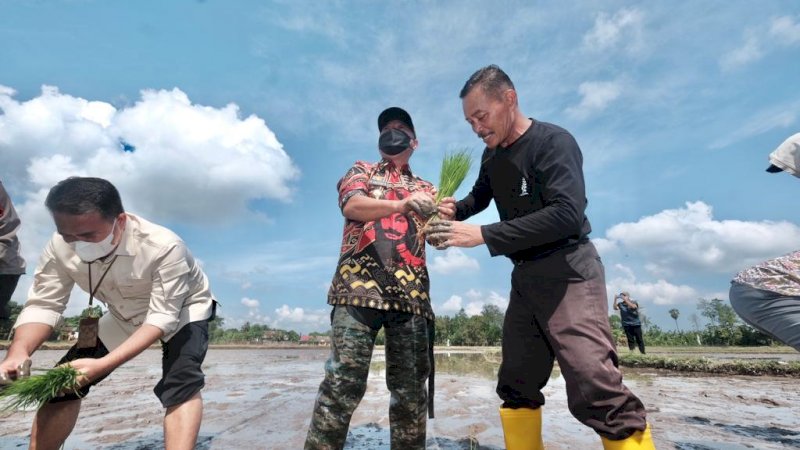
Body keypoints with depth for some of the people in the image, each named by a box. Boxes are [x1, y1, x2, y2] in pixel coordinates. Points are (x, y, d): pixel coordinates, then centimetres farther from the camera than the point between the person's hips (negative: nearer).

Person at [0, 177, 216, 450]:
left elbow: (163, 317, -35)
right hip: (125, 316, 6)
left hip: (182, 311, -5)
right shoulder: (60, 248, -22)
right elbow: (43, 305, -14)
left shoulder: (163, 247, -38)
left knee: (181, 384, -27)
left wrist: (104, 364, -44)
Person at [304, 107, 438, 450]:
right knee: (343, 381, -8)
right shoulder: (361, 170, 19)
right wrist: (402, 204, -18)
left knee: (411, 388, 6)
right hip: (360, 287, -3)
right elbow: (351, 205, -3)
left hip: (411, 294, 3)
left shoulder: (425, 189, 24)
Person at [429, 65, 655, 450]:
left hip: (567, 273, -7)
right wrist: (456, 209, 2)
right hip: (525, 277, 8)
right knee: (515, 388, 13)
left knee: (595, 390, -16)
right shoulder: (492, 155, 10)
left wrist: (484, 235, -29)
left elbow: (567, 214, -26)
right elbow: (480, 196, 26)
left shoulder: (552, 142, -12)